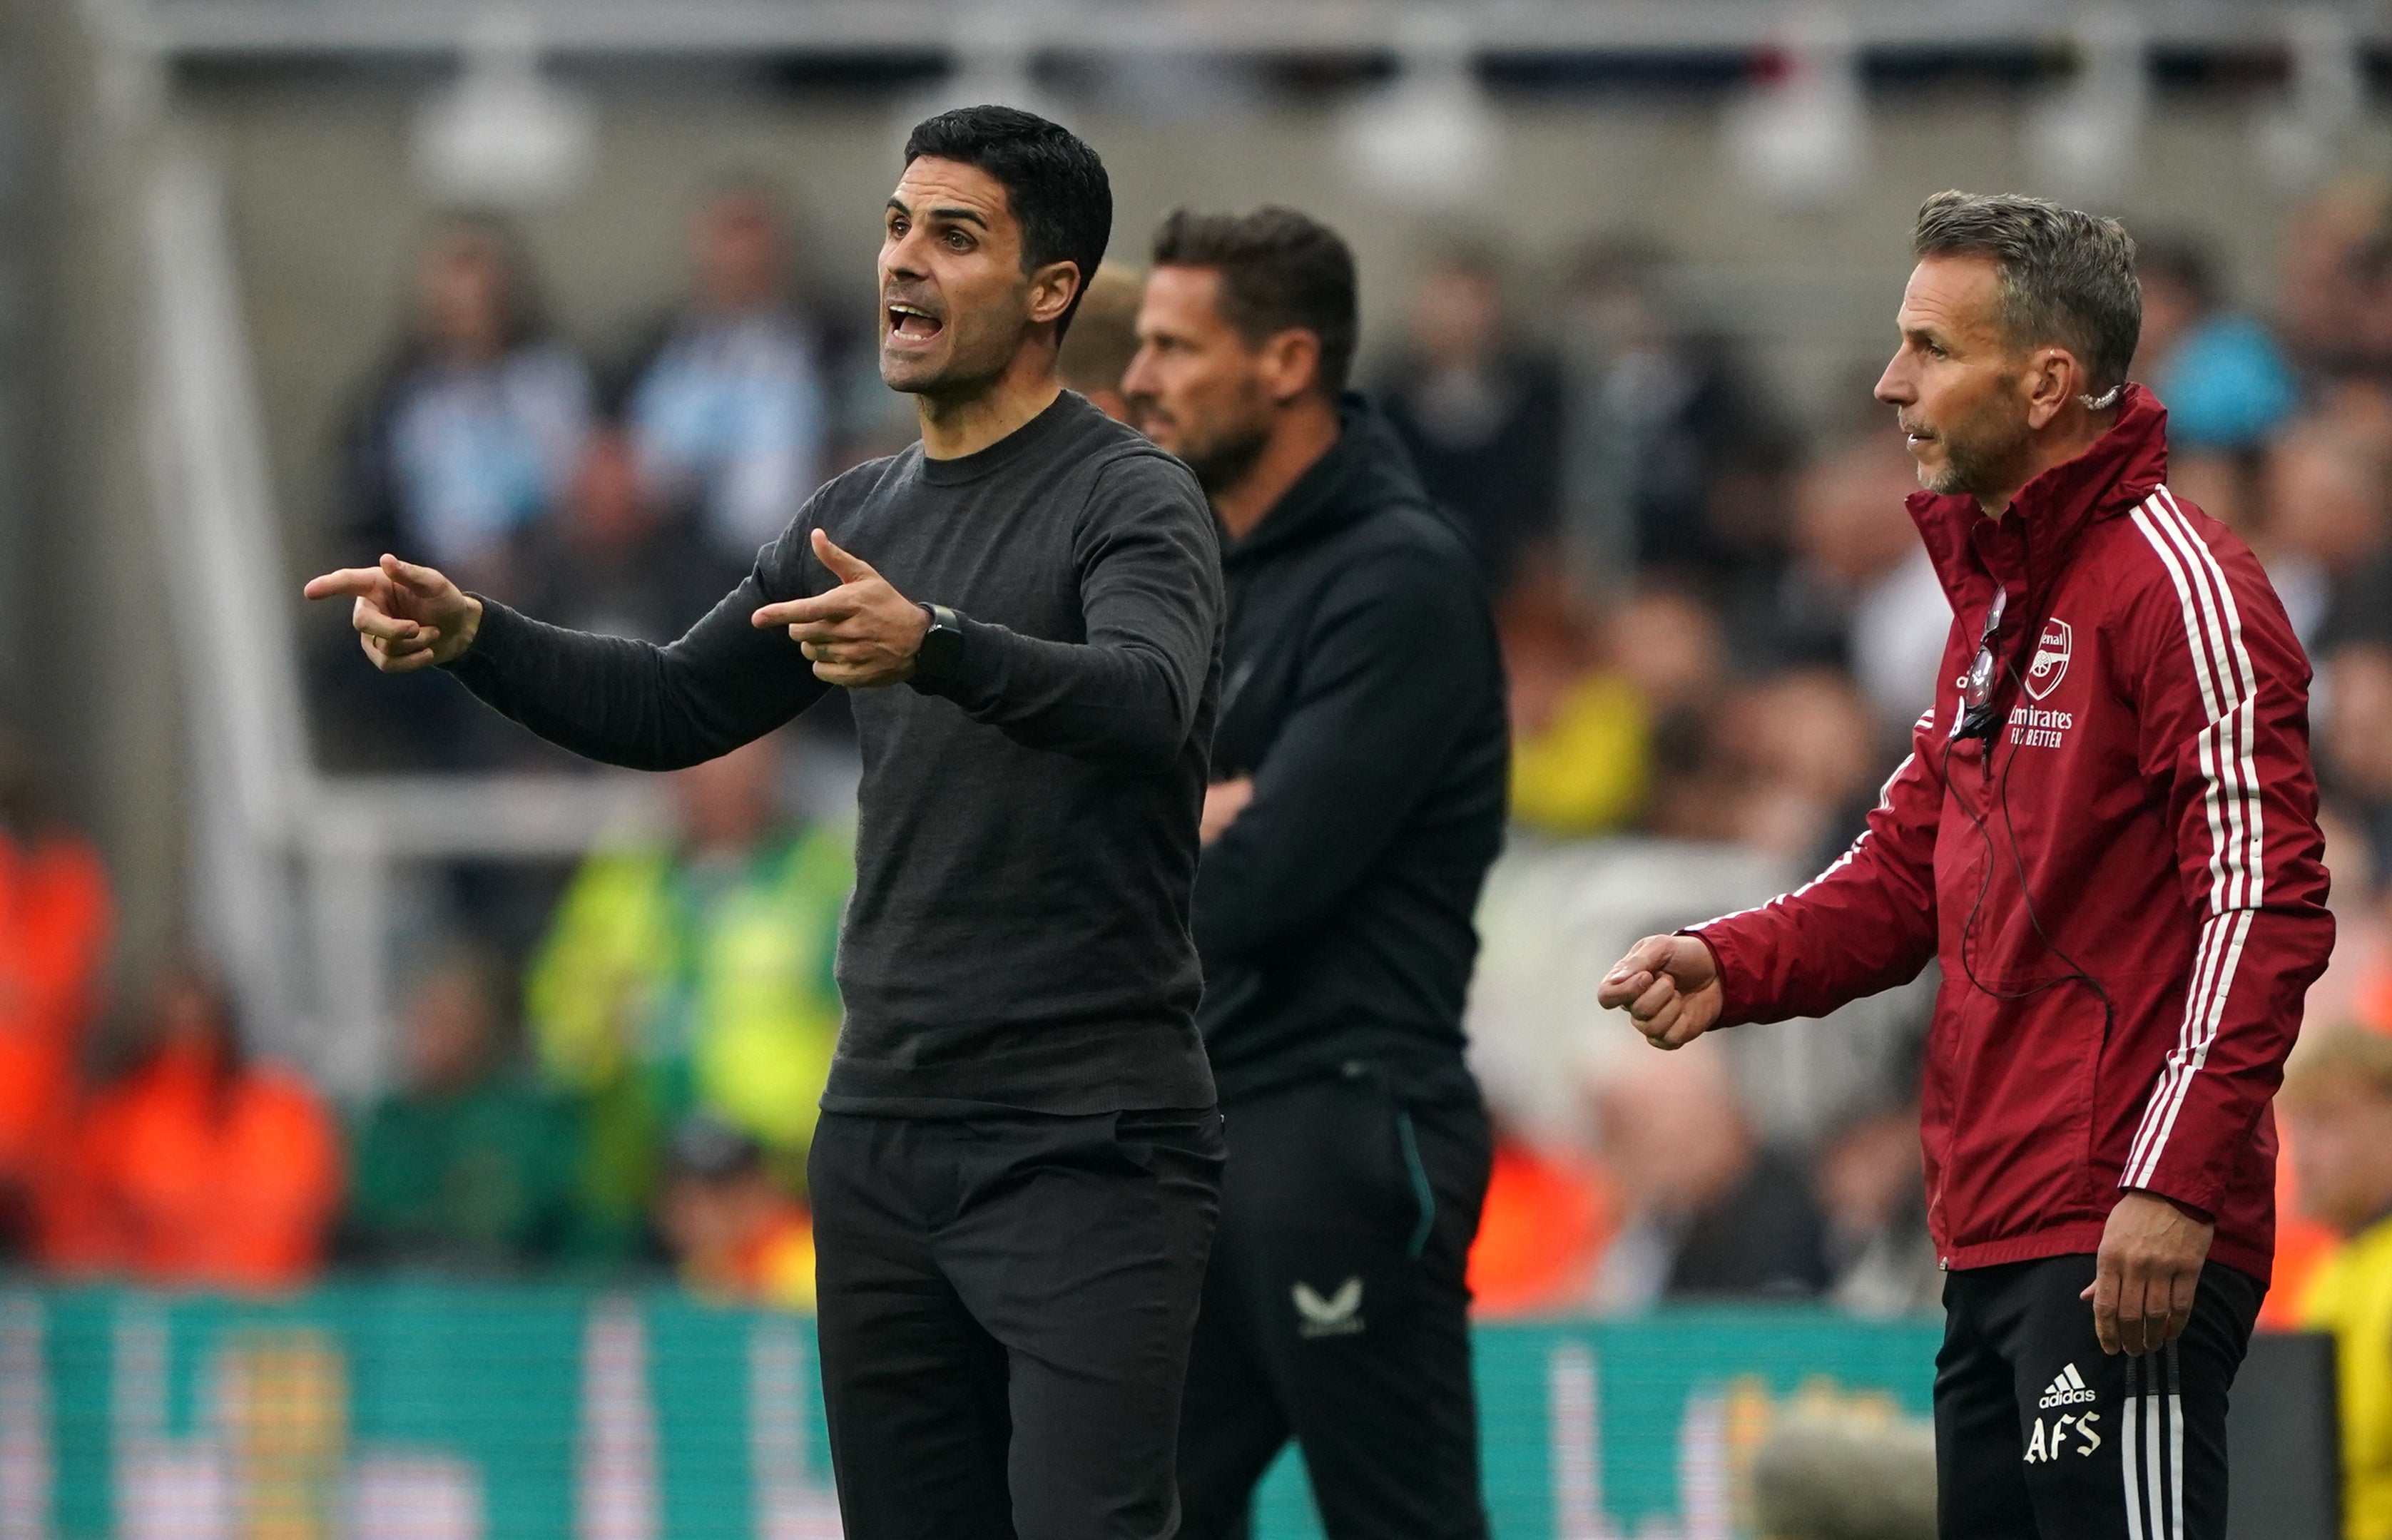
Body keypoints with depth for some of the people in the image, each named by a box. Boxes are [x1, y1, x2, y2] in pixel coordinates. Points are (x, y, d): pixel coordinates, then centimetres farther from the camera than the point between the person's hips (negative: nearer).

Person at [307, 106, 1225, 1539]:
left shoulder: (1131, 502, -10)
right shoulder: (863, 518, 14)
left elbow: (1147, 699, -30)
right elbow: (676, 708, 22)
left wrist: (935, 645, -48)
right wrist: (470, 634, 5)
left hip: (1086, 1154, -8)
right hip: (885, 1136, 8)